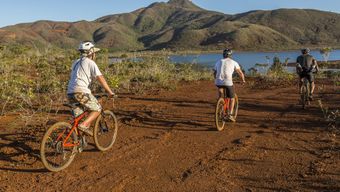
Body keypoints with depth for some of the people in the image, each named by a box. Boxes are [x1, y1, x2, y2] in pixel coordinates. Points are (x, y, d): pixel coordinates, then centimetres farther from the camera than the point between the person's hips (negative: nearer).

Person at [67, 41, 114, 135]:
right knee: (97, 109, 5)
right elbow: (100, 78, -6)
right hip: (81, 92, -8)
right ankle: (84, 125, -10)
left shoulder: (76, 63, 25)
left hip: (70, 93, 8)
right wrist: (110, 92, -3)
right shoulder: (90, 63, 0)